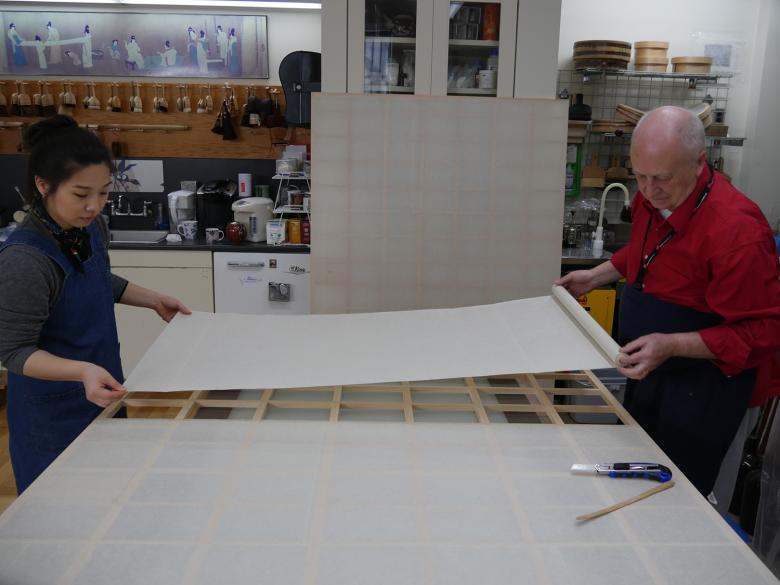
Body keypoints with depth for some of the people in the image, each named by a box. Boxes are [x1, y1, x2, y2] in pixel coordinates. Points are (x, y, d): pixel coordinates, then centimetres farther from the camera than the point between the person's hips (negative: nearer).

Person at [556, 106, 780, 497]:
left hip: (704, 387, -8)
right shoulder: (652, 197, -5)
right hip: (648, 372, 8)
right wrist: (596, 276, 8)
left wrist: (671, 345, -33)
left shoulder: (736, 229, -31)